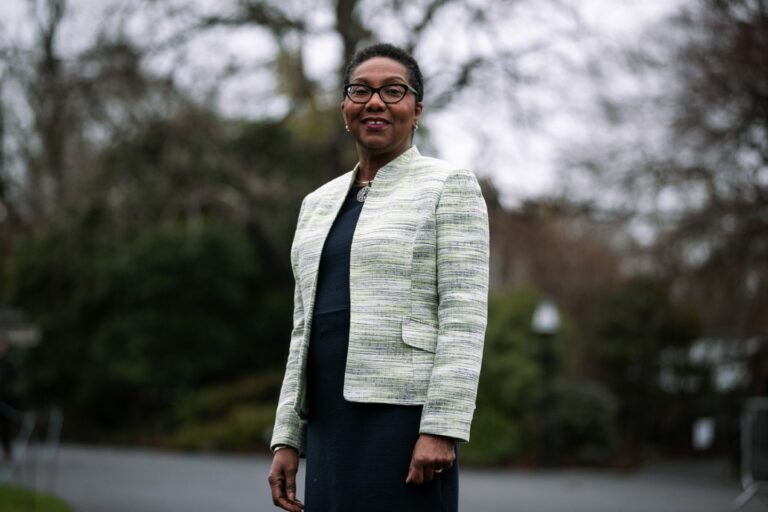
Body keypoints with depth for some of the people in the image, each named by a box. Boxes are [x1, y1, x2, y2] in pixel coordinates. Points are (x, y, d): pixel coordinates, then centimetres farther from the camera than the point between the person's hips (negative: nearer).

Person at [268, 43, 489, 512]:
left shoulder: (450, 186, 0)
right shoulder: (320, 204, 19)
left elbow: (464, 315, -9)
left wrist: (442, 429, -19)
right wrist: (288, 438, 12)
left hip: (405, 419, -6)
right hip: (331, 427, 7)